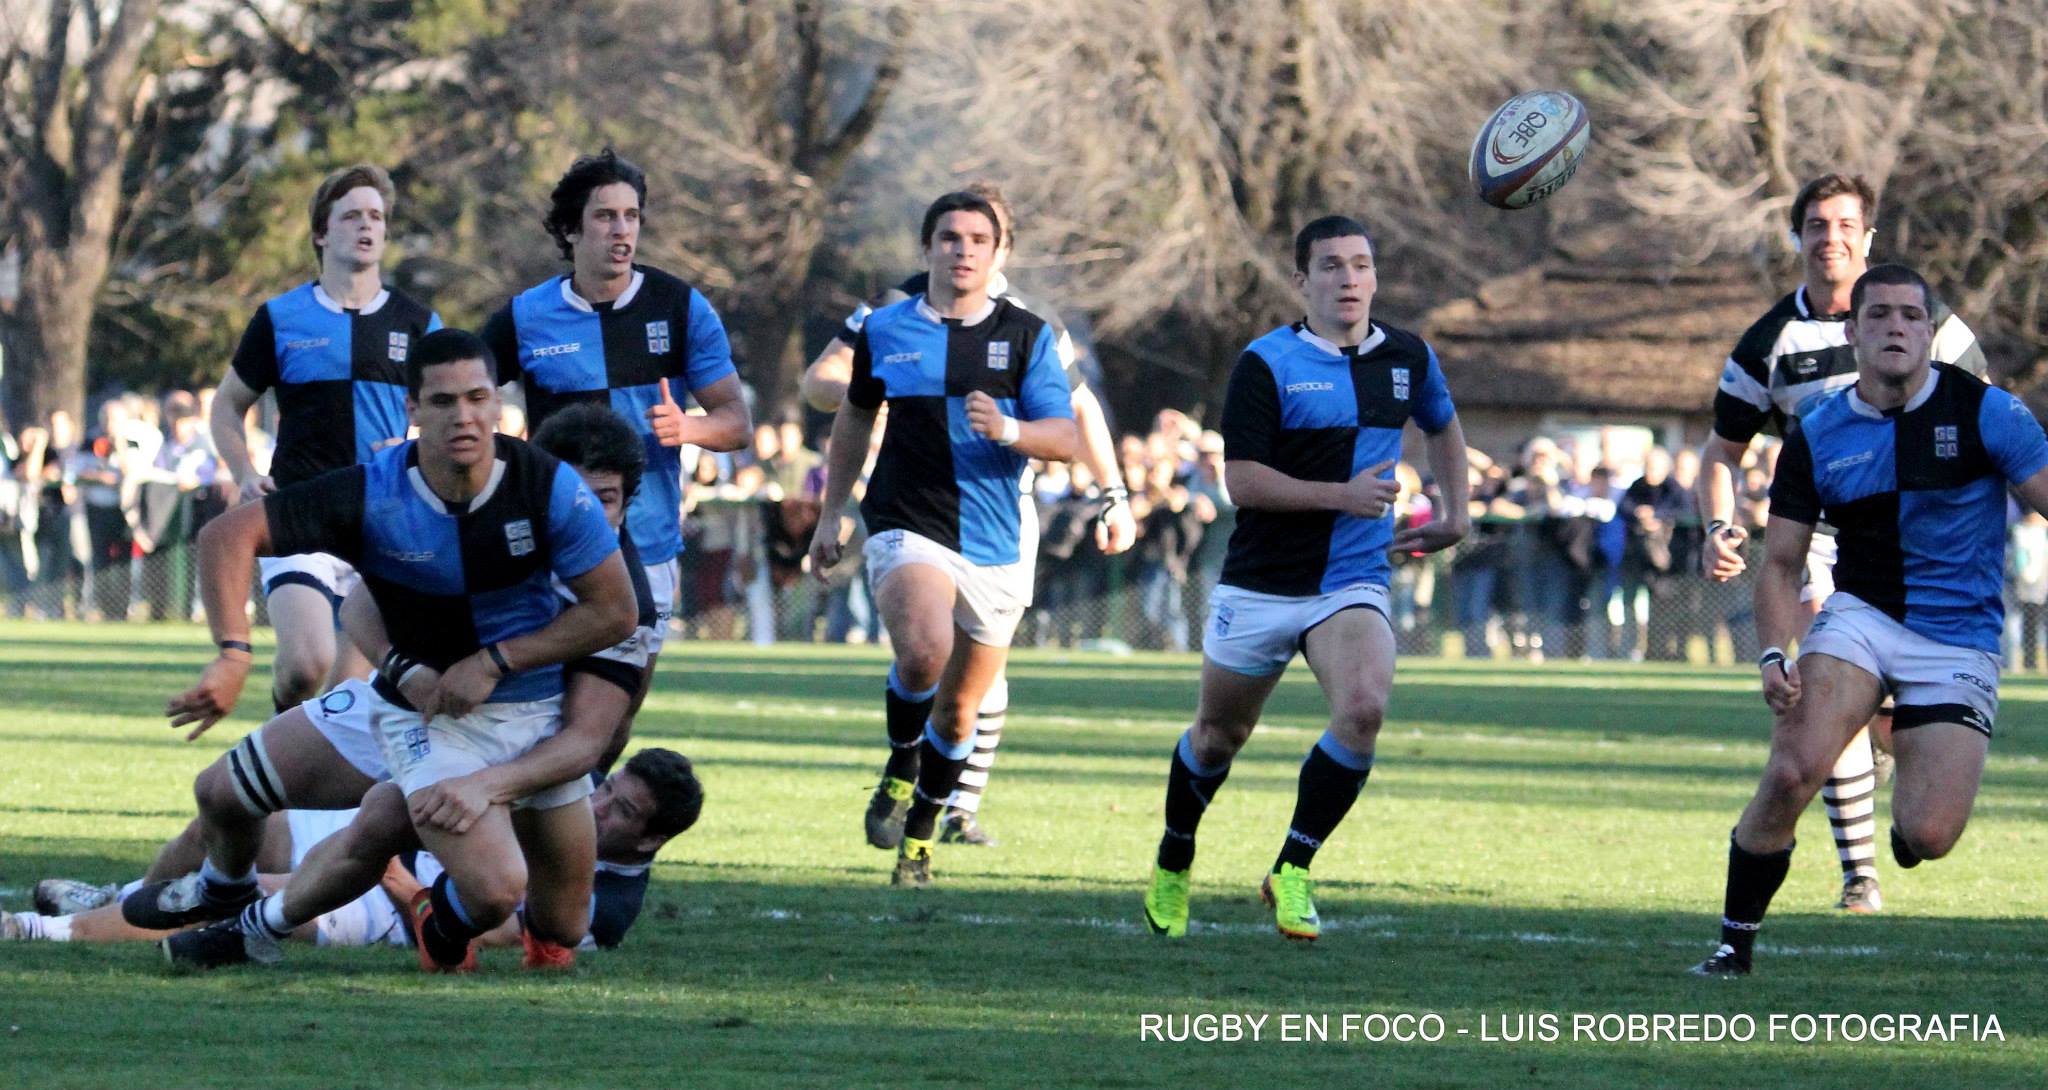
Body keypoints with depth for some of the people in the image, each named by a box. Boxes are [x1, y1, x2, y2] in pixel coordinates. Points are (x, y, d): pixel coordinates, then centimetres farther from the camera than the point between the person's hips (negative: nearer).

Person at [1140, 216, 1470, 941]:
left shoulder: (1409, 358, 5)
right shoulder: (1267, 364, -10)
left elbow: (1443, 427, 27)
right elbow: (1241, 479, -16)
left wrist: (1456, 515, 16)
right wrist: (1343, 495, -23)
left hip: (1353, 586, 2)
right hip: (1261, 584, -2)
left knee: (1364, 708, -25)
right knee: (1219, 737, 12)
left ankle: (1292, 873, -13)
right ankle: (1172, 867, 40)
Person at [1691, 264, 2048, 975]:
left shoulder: (1984, 411, -6)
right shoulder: (1817, 433, 1)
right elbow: (1781, 562, 6)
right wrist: (1775, 655, -11)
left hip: (1960, 642, -1)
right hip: (1860, 617, 1)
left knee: (1926, 838, -15)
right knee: (1792, 771, -25)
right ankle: (1735, 942, -10)